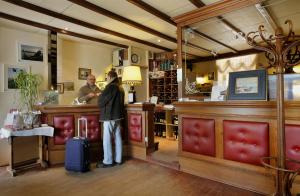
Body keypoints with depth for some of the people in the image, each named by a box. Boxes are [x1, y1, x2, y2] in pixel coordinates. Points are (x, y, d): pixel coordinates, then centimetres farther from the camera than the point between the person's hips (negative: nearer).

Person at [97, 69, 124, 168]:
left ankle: (108, 161, 6)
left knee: (107, 139, 0)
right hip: (118, 115, 8)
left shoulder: (110, 86, -13)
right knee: (117, 138, 10)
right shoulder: (120, 88, 12)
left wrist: (100, 95, 13)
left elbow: (101, 101, -11)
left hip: (109, 115, -8)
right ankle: (118, 159, 19)